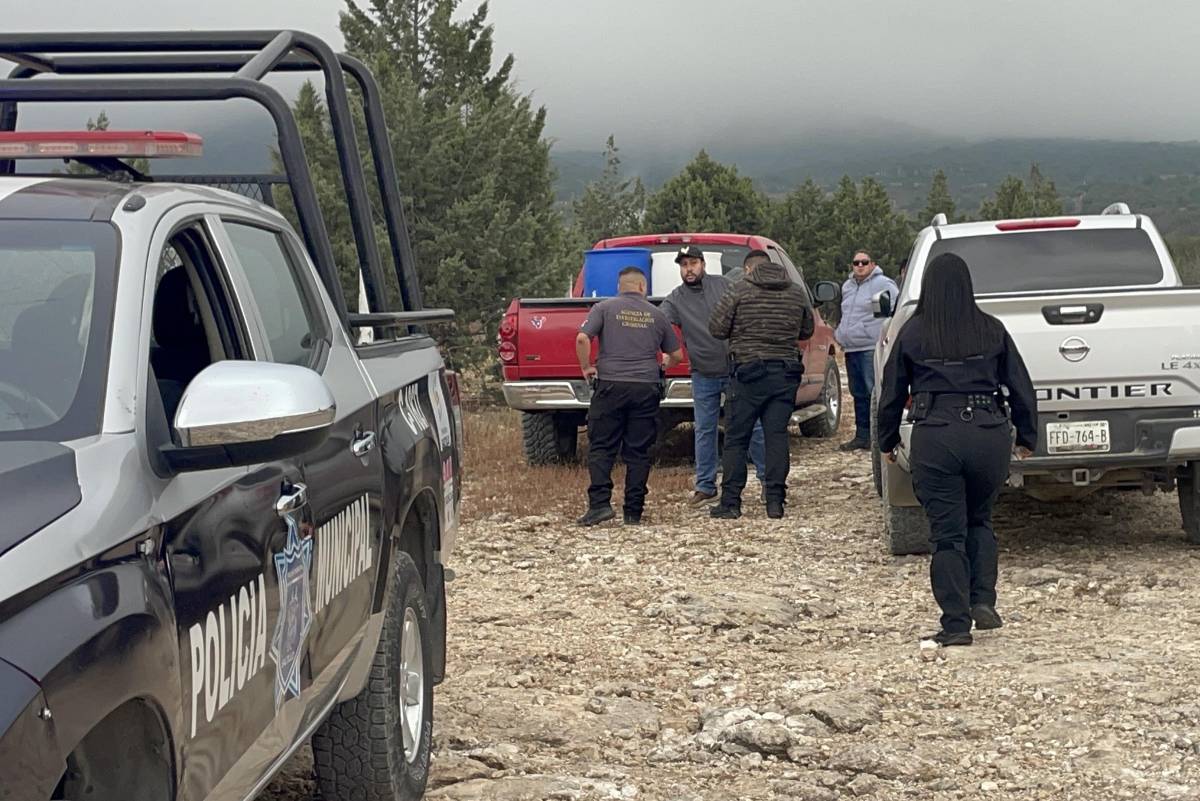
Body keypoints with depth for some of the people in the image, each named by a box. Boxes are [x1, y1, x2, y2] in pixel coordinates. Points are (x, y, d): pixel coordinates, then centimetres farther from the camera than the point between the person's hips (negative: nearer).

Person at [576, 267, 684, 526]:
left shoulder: (604, 308, 4)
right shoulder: (656, 314, 12)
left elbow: (582, 338, -11)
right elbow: (677, 355, 17)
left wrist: (586, 368, 2)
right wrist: (664, 366, 37)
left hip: (611, 385, -2)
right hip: (646, 388, 2)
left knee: (601, 448, 3)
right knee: (638, 452, 6)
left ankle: (600, 503, -10)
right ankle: (633, 512, 6)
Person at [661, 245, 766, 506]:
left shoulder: (724, 285, 1)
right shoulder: (675, 299, -1)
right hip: (703, 375, 1)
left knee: (753, 425, 2)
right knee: (704, 431, 7)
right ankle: (705, 485, 16)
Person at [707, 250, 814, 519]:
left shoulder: (740, 290, -5)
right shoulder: (797, 293, 8)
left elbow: (716, 328, -5)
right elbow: (807, 330, 18)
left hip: (750, 369, -3)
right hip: (786, 373, 3)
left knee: (736, 438, 3)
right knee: (777, 436, 5)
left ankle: (730, 502, 1)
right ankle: (775, 501, 1)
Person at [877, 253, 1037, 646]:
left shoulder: (912, 333, 1)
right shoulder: (992, 330, 4)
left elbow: (892, 393, 8)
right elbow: (1021, 387, 9)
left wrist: (887, 443, 21)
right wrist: (1027, 437, 21)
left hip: (934, 437, -2)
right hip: (988, 435, 2)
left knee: (947, 534, 4)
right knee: (979, 521, 22)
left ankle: (956, 624, 4)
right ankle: (983, 601, 10)